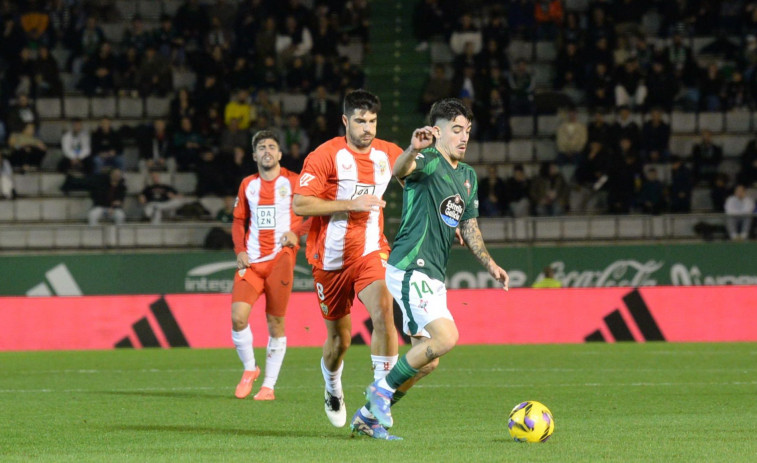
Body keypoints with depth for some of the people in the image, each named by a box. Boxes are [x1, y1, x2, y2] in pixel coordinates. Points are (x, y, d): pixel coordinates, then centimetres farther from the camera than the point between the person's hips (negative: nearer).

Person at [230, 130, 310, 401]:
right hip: (251, 261, 3)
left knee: (275, 323, -2)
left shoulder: (292, 182, 2)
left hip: (280, 259, -3)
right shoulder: (248, 185, 13)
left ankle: (269, 385, 6)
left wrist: (296, 233, -17)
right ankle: (249, 369, 10)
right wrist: (240, 250, 4)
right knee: (238, 316, -13)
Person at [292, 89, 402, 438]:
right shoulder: (326, 156, -11)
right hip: (331, 257, -2)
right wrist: (351, 204, -22)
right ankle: (332, 390, 43)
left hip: (371, 251, 2)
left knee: (383, 311, -25)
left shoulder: (389, 154, 4)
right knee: (339, 338, 8)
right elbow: (300, 204, -17)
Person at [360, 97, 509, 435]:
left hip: (434, 276, 9)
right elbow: (400, 170, -34)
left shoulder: (468, 176, 17)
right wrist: (413, 150, -57)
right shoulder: (428, 160, -10)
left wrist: (490, 265, 14)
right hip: (409, 269, -9)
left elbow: (469, 227, 25)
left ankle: (370, 412, 21)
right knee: (447, 336, -22)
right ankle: (383, 388, -7)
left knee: (427, 362, 9)